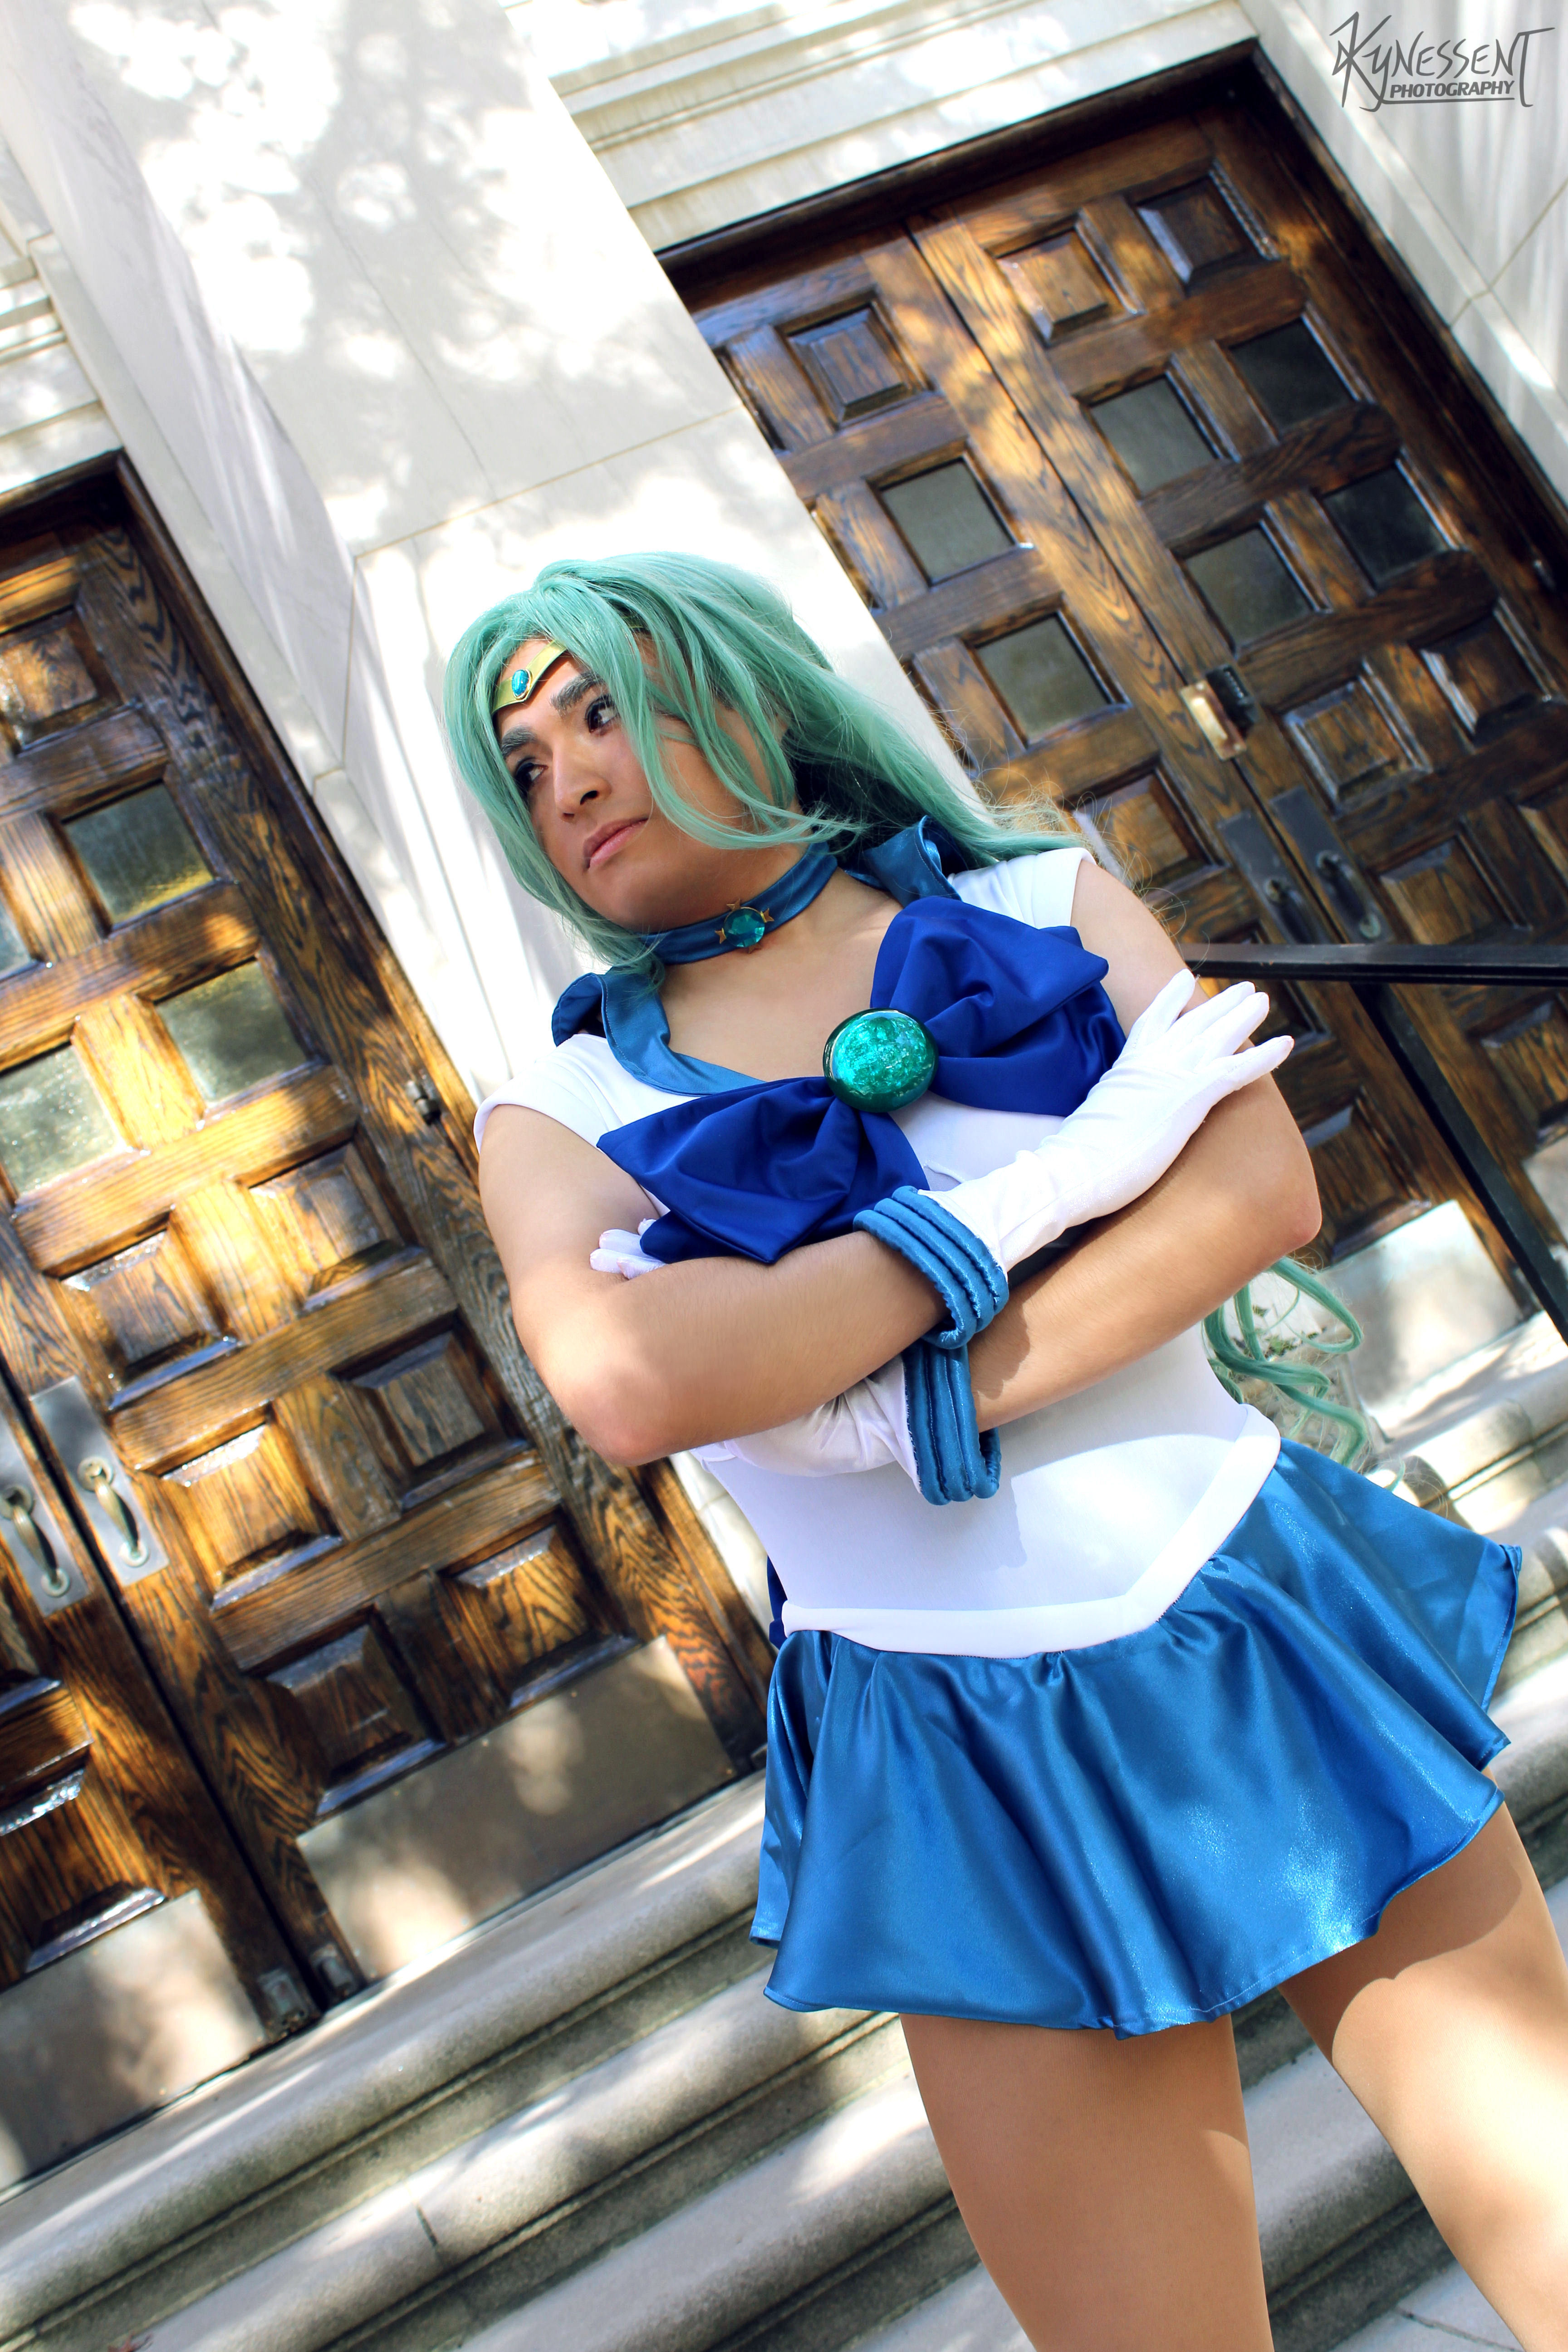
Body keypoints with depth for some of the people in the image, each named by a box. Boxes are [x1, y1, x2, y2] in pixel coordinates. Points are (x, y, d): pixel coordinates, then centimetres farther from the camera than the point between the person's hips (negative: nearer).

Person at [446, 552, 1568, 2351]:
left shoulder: (1043, 898, 5)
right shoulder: (564, 1107, 2)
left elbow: (1265, 1187, -11)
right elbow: (627, 1386, -20)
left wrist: (912, 1413, -19)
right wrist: (1047, 1179, -17)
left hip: (1263, 1633, 1)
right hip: (962, 1766, 0)